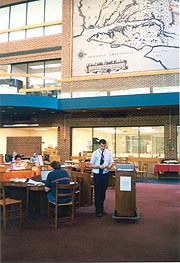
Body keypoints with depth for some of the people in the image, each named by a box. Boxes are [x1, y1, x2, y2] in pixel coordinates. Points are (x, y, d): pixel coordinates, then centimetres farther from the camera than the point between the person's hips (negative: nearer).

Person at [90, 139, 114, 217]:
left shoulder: (108, 153, 3)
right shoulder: (95, 153, -5)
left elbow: (111, 162, 7)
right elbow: (92, 165, -3)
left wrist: (109, 166, -16)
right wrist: (99, 166, -20)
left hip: (105, 174, 3)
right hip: (97, 174, -3)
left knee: (103, 192, 13)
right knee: (97, 192, 0)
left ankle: (102, 208, 30)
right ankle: (98, 210, 12)